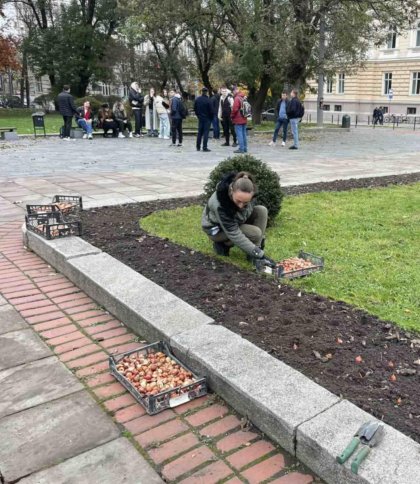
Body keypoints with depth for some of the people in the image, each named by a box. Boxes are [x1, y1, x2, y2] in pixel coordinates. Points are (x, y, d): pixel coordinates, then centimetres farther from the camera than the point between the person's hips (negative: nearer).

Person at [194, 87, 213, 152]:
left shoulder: (197, 100, 1)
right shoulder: (208, 100, -16)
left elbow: (195, 109, 8)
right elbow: (210, 110, -12)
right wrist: (211, 117, 2)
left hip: (200, 118, 5)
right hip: (207, 118, -5)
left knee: (199, 132, 12)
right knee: (206, 132, -3)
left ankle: (198, 147, 14)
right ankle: (204, 147, -5)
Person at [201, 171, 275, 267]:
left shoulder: (247, 193, -25)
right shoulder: (220, 204, -41)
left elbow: (252, 207, -1)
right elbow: (234, 234, -36)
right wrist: (259, 254, -36)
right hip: (217, 228, -7)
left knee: (262, 210, -18)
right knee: (255, 233, -27)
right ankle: (223, 243, -2)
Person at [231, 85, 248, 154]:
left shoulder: (237, 98, -14)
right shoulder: (243, 98, 13)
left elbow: (235, 109, -19)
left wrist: (231, 116, -4)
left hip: (238, 120, -9)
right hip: (244, 119, 9)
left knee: (239, 134, -7)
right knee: (244, 134, 12)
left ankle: (241, 148, -8)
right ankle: (245, 148, 16)